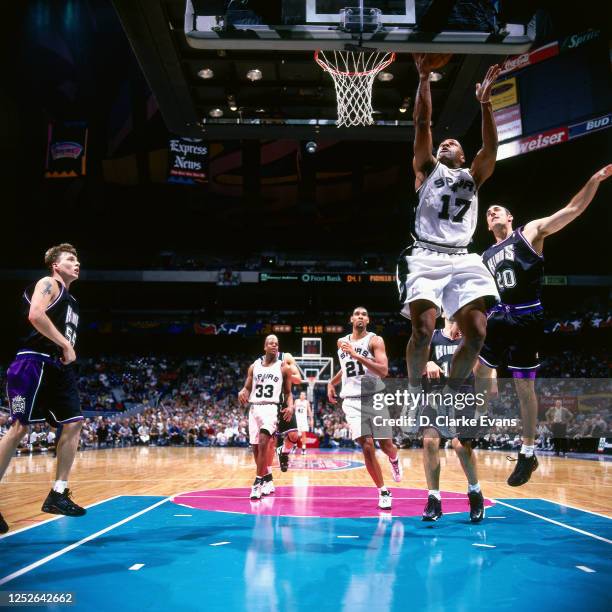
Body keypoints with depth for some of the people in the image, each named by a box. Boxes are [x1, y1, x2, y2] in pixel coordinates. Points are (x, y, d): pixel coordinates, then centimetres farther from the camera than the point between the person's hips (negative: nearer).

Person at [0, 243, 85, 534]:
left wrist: (68, 351, 12)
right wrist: (65, 345, -16)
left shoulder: (71, 299, 24)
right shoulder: (48, 284, -2)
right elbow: (35, 315, -20)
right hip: (35, 363, -9)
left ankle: (58, 494, 6)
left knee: (74, 424, 1)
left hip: (59, 367, 9)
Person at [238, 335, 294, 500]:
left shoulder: (283, 368, 4)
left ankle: (258, 482, -14)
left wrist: (290, 406, -11)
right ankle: (267, 479, 26)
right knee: (256, 448, 6)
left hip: (271, 408, -4)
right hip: (254, 408, 4)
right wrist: (242, 392, -11)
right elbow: (247, 388, 13)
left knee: (263, 443, -22)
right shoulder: (254, 366, 10)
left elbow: (288, 392, 8)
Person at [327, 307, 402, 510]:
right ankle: (383, 492, 3)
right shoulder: (342, 342, 11)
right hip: (352, 401, 2)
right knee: (367, 447, -11)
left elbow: (383, 371, -19)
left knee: (386, 445, 4)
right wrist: (331, 382, 16)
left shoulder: (375, 340, -5)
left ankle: (394, 460, 43)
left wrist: (357, 355, -24)